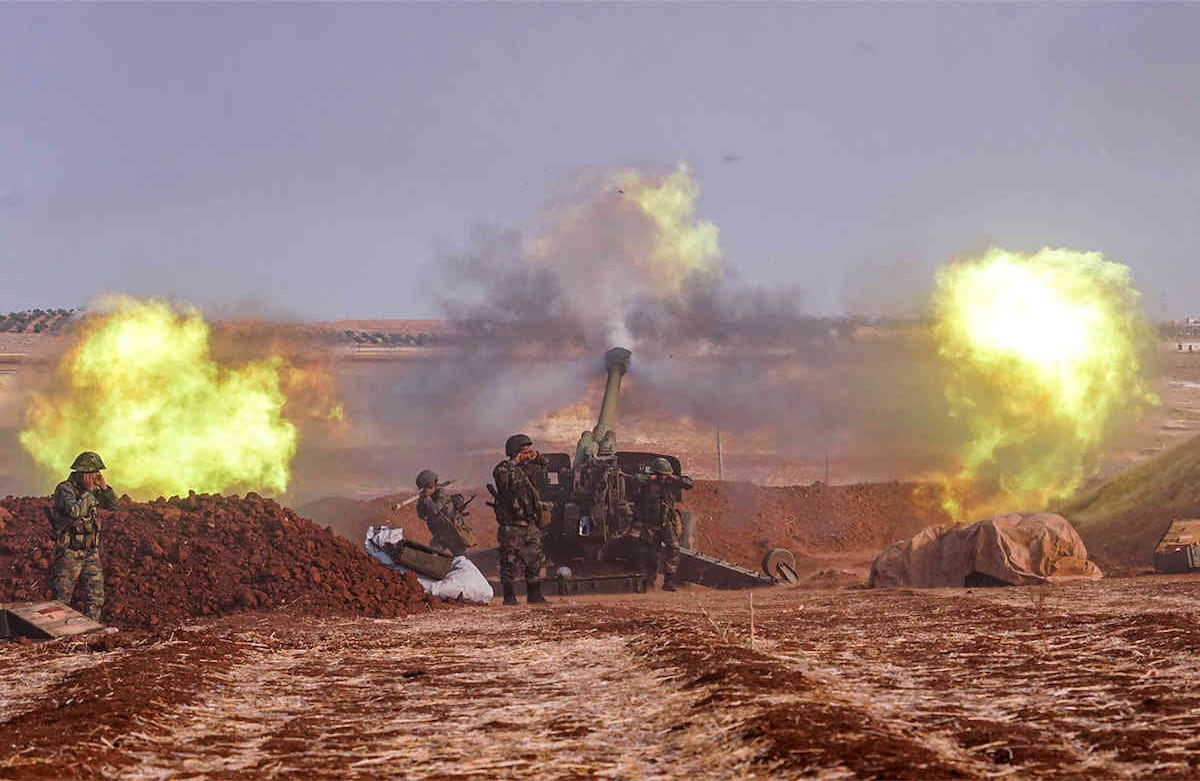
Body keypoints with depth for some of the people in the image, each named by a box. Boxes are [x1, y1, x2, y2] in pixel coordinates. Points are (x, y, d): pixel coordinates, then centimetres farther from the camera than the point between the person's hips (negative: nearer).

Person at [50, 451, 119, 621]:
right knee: (62, 599, 3)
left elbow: (113, 505, 9)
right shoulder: (64, 490, -16)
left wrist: (103, 486, -5)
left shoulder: (92, 489, 6)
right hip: (70, 554, -6)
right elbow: (75, 512, -33)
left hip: (91, 552, 6)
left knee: (96, 598, 2)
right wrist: (88, 491, -23)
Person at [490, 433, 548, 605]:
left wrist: (536, 457, 9)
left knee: (535, 561, 8)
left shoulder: (527, 468, 12)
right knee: (510, 562, -2)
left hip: (530, 525, 7)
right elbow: (506, 482, -32)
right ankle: (509, 596, 5)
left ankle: (534, 595, 16)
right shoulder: (502, 469, -8)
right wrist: (514, 463, -22)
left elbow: (545, 466, 30)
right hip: (512, 525, -7)